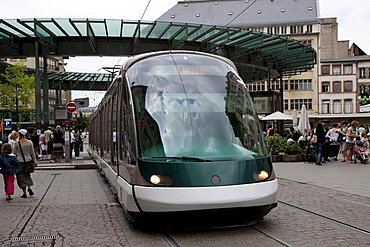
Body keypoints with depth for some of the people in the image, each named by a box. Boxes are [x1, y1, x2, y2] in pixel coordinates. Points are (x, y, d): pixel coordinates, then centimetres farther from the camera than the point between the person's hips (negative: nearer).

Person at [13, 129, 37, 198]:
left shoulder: (17, 143, -7)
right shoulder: (30, 142, -2)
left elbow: (15, 154, -1)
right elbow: (32, 153, 3)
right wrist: (35, 161, 11)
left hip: (20, 161, -2)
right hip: (28, 160, 2)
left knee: (21, 177, 5)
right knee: (27, 175, 23)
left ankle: (24, 193, 5)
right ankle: (29, 187, 4)